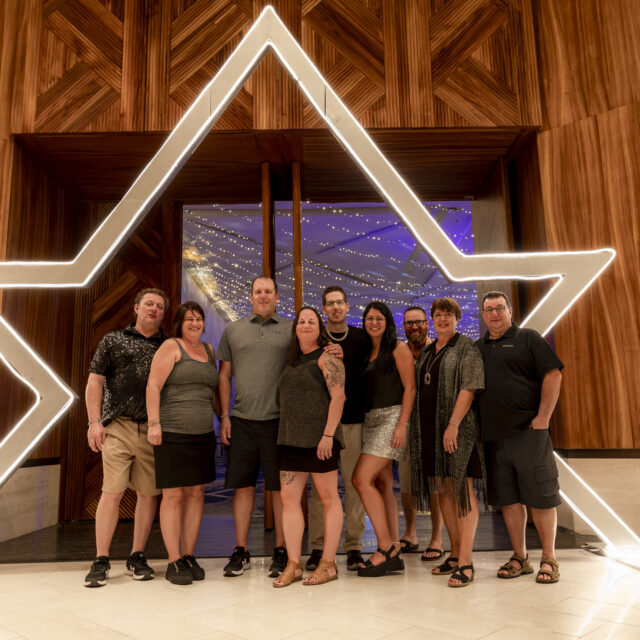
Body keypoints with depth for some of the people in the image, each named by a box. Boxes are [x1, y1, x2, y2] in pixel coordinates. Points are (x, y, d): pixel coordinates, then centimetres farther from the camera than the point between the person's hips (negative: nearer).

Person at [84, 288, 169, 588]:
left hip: (153, 430, 2)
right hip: (118, 428, -2)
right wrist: (95, 422, -4)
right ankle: (101, 561, 7)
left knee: (148, 493, 5)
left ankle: (137, 557, 19)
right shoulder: (113, 340, 8)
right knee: (111, 492, -4)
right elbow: (95, 382, 5)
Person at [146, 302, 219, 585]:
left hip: (203, 434, 6)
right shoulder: (171, 347, -2)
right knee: (173, 495, -1)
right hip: (172, 434, -6)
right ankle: (174, 562, 8)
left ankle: (189, 556, 19)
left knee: (196, 493, 8)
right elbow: (153, 385, -10)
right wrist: (154, 423, -18)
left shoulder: (209, 350, 16)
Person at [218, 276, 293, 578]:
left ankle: (281, 551, 17)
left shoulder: (291, 329, 6)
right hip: (242, 420, 2)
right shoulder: (233, 330, 12)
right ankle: (241, 551, 19)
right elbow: (224, 375, 12)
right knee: (242, 485, 7)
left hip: (278, 419, -2)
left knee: (280, 487, 4)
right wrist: (224, 415, 5)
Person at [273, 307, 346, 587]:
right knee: (288, 498, 4)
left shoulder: (326, 357, -5)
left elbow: (338, 397, -13)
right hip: (291, 439, 7)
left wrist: (328, 434, -20)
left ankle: (328, 564, 12)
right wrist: (285, 434, 13)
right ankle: (293, 564, 11)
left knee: (328, 498, 3)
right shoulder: (292, 360, 17)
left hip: (319, 438, -7)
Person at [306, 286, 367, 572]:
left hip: (354, 420, 1)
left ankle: (354, 547, 14)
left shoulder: (362, 338, 7)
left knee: (354, 483, 3)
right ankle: (317, 546, 13)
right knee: (320, 485, 2)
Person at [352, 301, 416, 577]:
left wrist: (402, 425, -17)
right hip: (370, 420, 7)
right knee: (382, 484, 6)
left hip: (391, 417, -7)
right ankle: (393, 551, 13)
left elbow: (410, 388, -8)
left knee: (361, 479, -15)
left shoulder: (398, 348, -3)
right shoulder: (365, 351, 17)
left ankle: (385, 547, -6)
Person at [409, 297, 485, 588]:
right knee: (443, 490, 11)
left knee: (461, 489, -6)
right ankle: (455, 554, 22)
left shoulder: (466, 347, -2)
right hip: (429, 428, 7)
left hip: (457, 426, -7)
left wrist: (454, 424, -21)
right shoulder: (426, 352, 18)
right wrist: (414, 427, 11)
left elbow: (469, 387, -12)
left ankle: (465, 563, -2)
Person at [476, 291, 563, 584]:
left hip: (528, 431, -4)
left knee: (540, 496, 2)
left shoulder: (527, 338, 2)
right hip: (494, 436, 5)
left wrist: (543, 418, -12)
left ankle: (549, 559, 14)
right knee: (508, 498, 9)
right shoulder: (477, 348, 16)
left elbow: (553, 375, -5)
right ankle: (520, 557, 21)